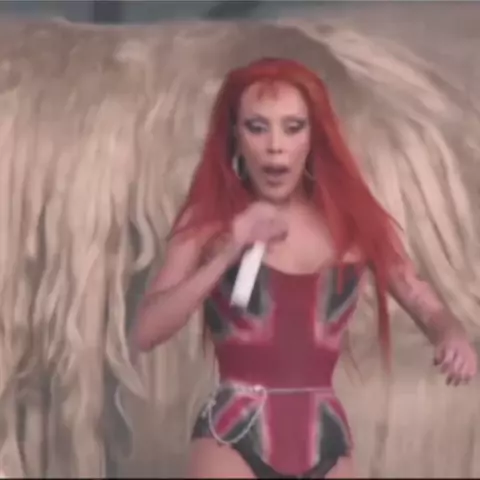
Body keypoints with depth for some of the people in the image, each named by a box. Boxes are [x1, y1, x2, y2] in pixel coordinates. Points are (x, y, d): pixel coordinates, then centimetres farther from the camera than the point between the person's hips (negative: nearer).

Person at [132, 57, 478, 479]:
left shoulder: (354, 220, 3)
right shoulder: (209, 220, -1)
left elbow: (428, 306, 6)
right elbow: (147, 332, -8)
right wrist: (227, 255, -17)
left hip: (326, 444, 2)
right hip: (233, 439, -2)